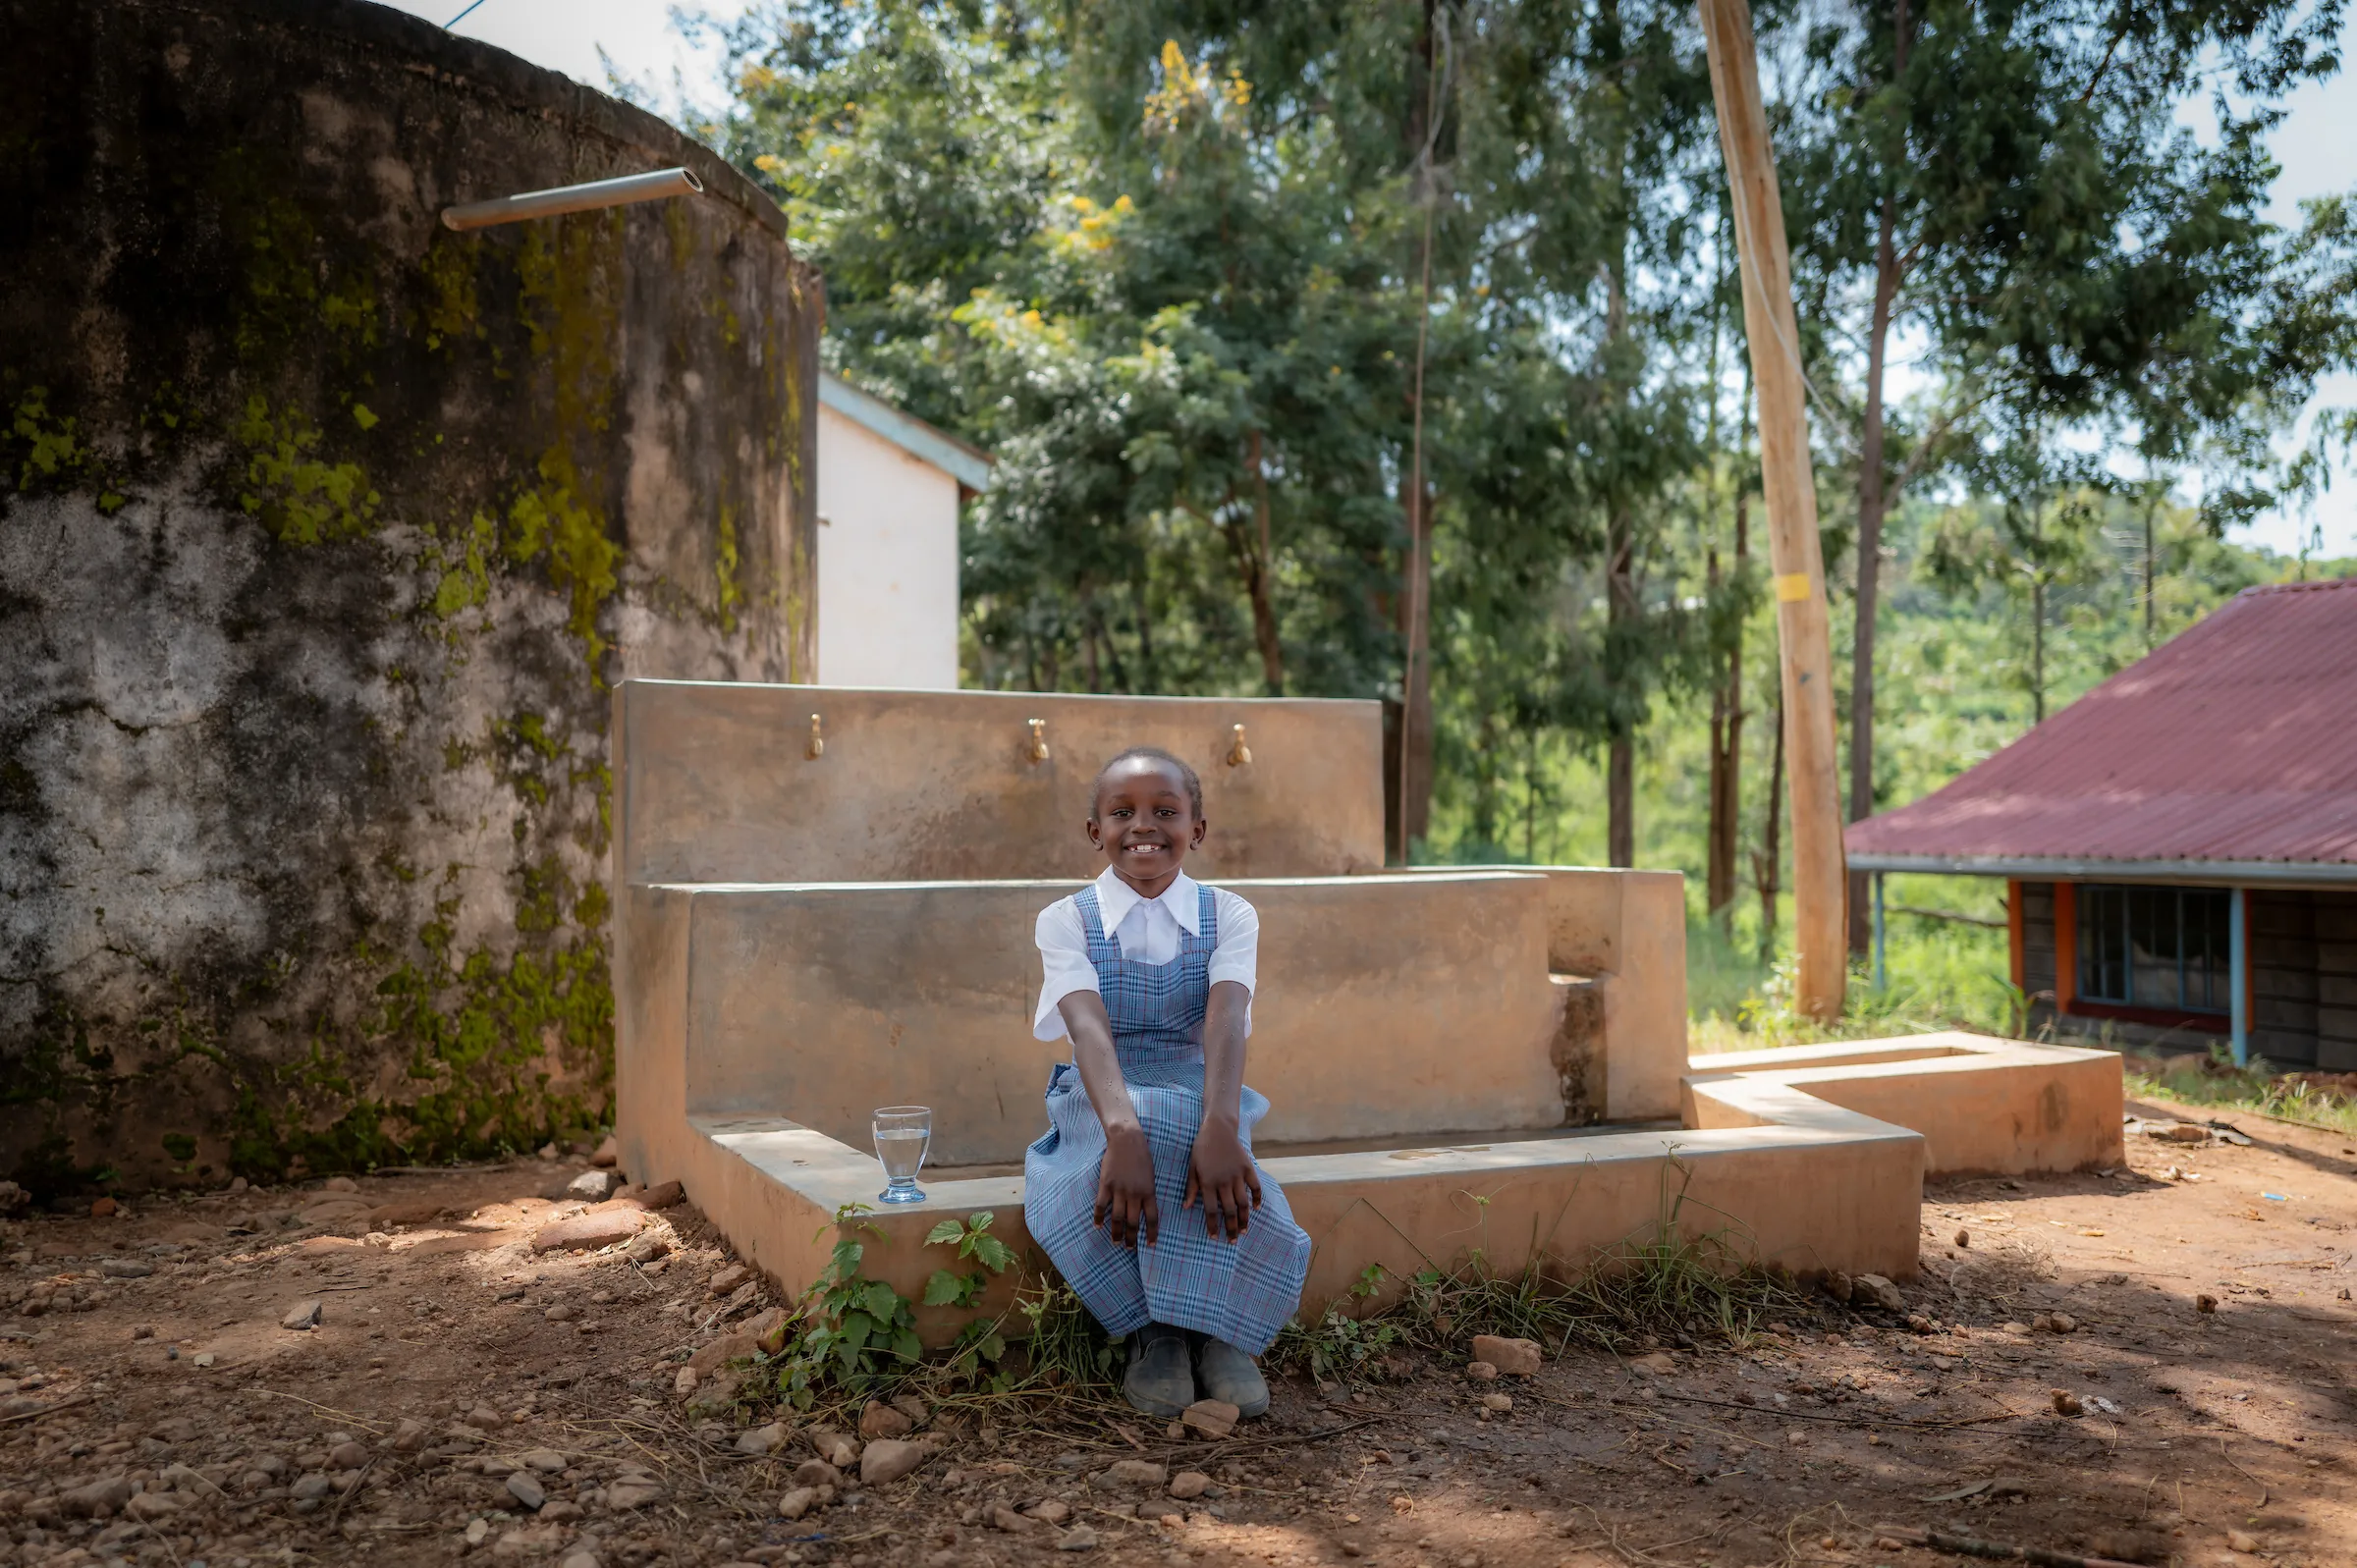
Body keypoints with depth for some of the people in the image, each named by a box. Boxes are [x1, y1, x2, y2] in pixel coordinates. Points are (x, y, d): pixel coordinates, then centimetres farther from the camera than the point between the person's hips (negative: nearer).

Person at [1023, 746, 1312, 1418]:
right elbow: (1089, 1027, -22)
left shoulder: (1228, 915, 1)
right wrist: (1123, 1130, -41)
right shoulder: (1066, 920, -2)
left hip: (1196, 1095, 1)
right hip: (1099, 1102, -1)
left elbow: (1225, 1021, -19)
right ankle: (1173, 1327, -17)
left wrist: (1219, 1125, -39)